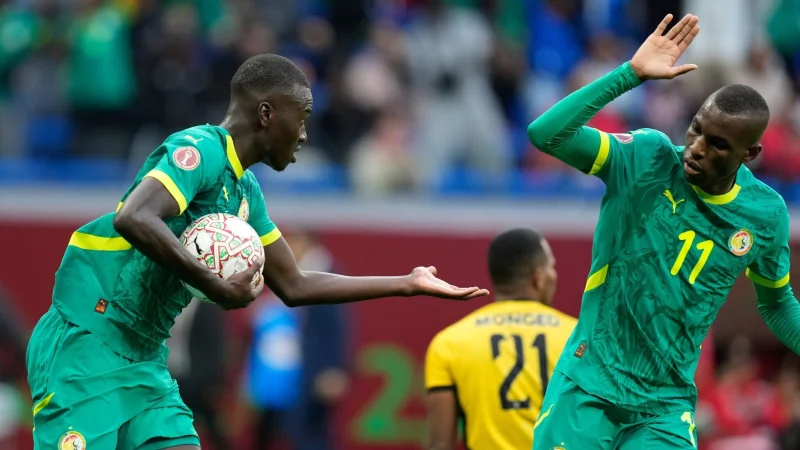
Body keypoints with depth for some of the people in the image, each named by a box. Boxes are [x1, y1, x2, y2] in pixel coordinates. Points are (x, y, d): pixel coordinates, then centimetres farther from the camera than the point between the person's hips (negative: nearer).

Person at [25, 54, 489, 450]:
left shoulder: (245, 189, 16)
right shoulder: (199, 150, -13)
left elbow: (294, 286, 25)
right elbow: (134, 219, -31)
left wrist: (409, 284, 26)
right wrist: (219, 289, -27)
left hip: (143, 360, 9)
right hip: (84, 345, -9)